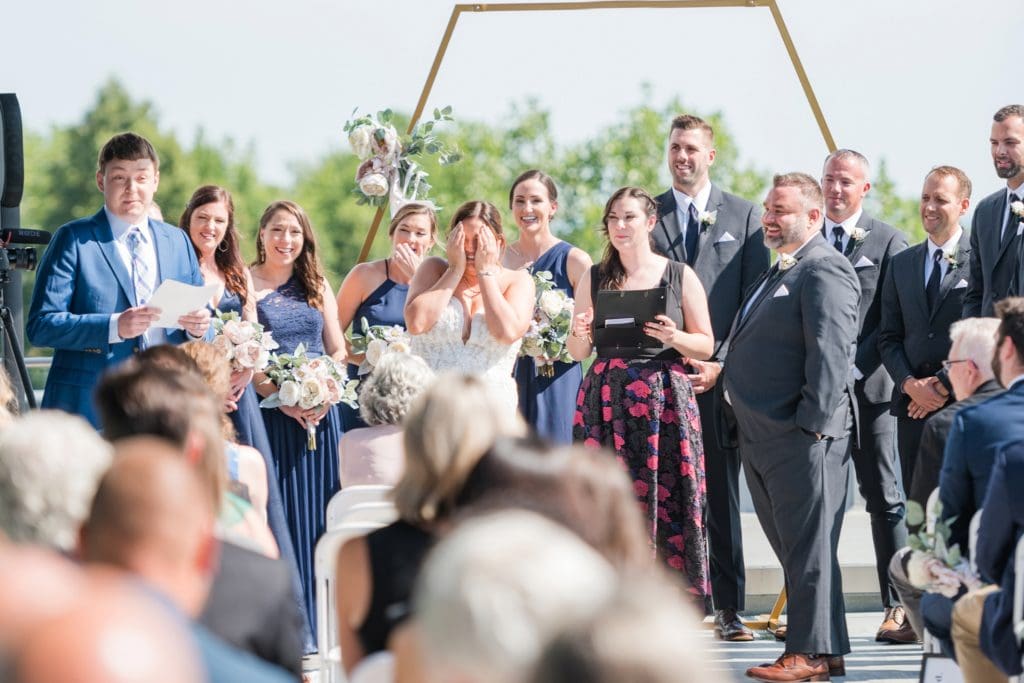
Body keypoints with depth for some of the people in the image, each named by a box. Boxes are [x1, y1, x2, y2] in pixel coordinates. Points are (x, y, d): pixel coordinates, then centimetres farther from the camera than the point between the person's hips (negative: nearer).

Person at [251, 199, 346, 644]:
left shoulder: (317, 286, 12)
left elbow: (338, 350, 13)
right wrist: (283, 398, -17)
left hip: (319, 414, 4)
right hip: (270, 414, -4)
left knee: (317, 514, 5)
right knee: (278, 514, -4)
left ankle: (316, 622, 11)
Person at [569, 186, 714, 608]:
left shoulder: (680, 276, 5)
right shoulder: (594, 279, 11)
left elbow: (706, 345, 6)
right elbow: (578, 352, 14)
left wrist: (673, 337, -12)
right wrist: (581, 334, -8)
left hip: (664, 400, -2)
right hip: (607, 400, 2)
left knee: (665, 499, -5)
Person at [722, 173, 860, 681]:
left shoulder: (824, 270, -11)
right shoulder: (779, 272, 20)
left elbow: (831, 352, -19)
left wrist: (812, 423, -21)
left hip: (801, 436, -10)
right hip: (762, 438, 10)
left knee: (808, 545, -6)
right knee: (790, 545, 12)